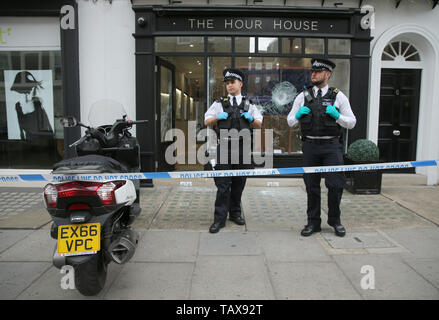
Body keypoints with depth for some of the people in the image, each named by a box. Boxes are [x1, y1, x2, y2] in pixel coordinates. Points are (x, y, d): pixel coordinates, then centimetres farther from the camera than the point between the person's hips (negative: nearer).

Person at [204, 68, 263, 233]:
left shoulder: (249, 104, 15)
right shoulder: (220, 103, 11)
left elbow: (259, 124, 17)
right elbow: (207, 121, 12)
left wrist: (251, 118, -4)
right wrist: (218, 117, -7)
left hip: (243, 146, 2)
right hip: (225, 146, -2)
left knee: (239, 183, 8)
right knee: (223, 184, -6)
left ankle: (235, 213, 23)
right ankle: (219, 218, -2)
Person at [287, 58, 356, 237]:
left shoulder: (338, 96, 5)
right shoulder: (303, 96, 9)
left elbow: (351, 123, 5)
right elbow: (290, 122, 12)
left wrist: (337, 115, -12)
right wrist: (298, 115, -9)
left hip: (331, 146, -1)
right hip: (310, 146, 2)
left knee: (336, 184, -3)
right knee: (312, 186, 7)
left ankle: (335, 220, 19)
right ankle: (313, 222, 20)